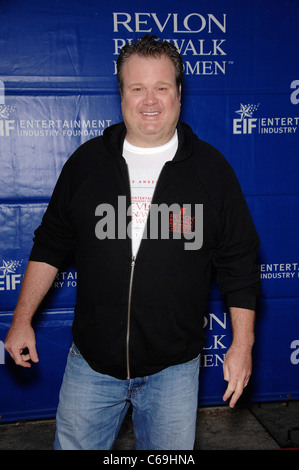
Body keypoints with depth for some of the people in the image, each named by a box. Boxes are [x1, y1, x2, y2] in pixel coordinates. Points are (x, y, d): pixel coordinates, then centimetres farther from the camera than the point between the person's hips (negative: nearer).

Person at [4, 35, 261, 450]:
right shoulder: (86, 161, 0)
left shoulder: (211, 167, -4)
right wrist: (22, 319, 4)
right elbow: (50, 246, 7)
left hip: (173, 367, -1)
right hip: (91, 362, 1)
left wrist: (242, 343, -2)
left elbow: (239, 263, -1)